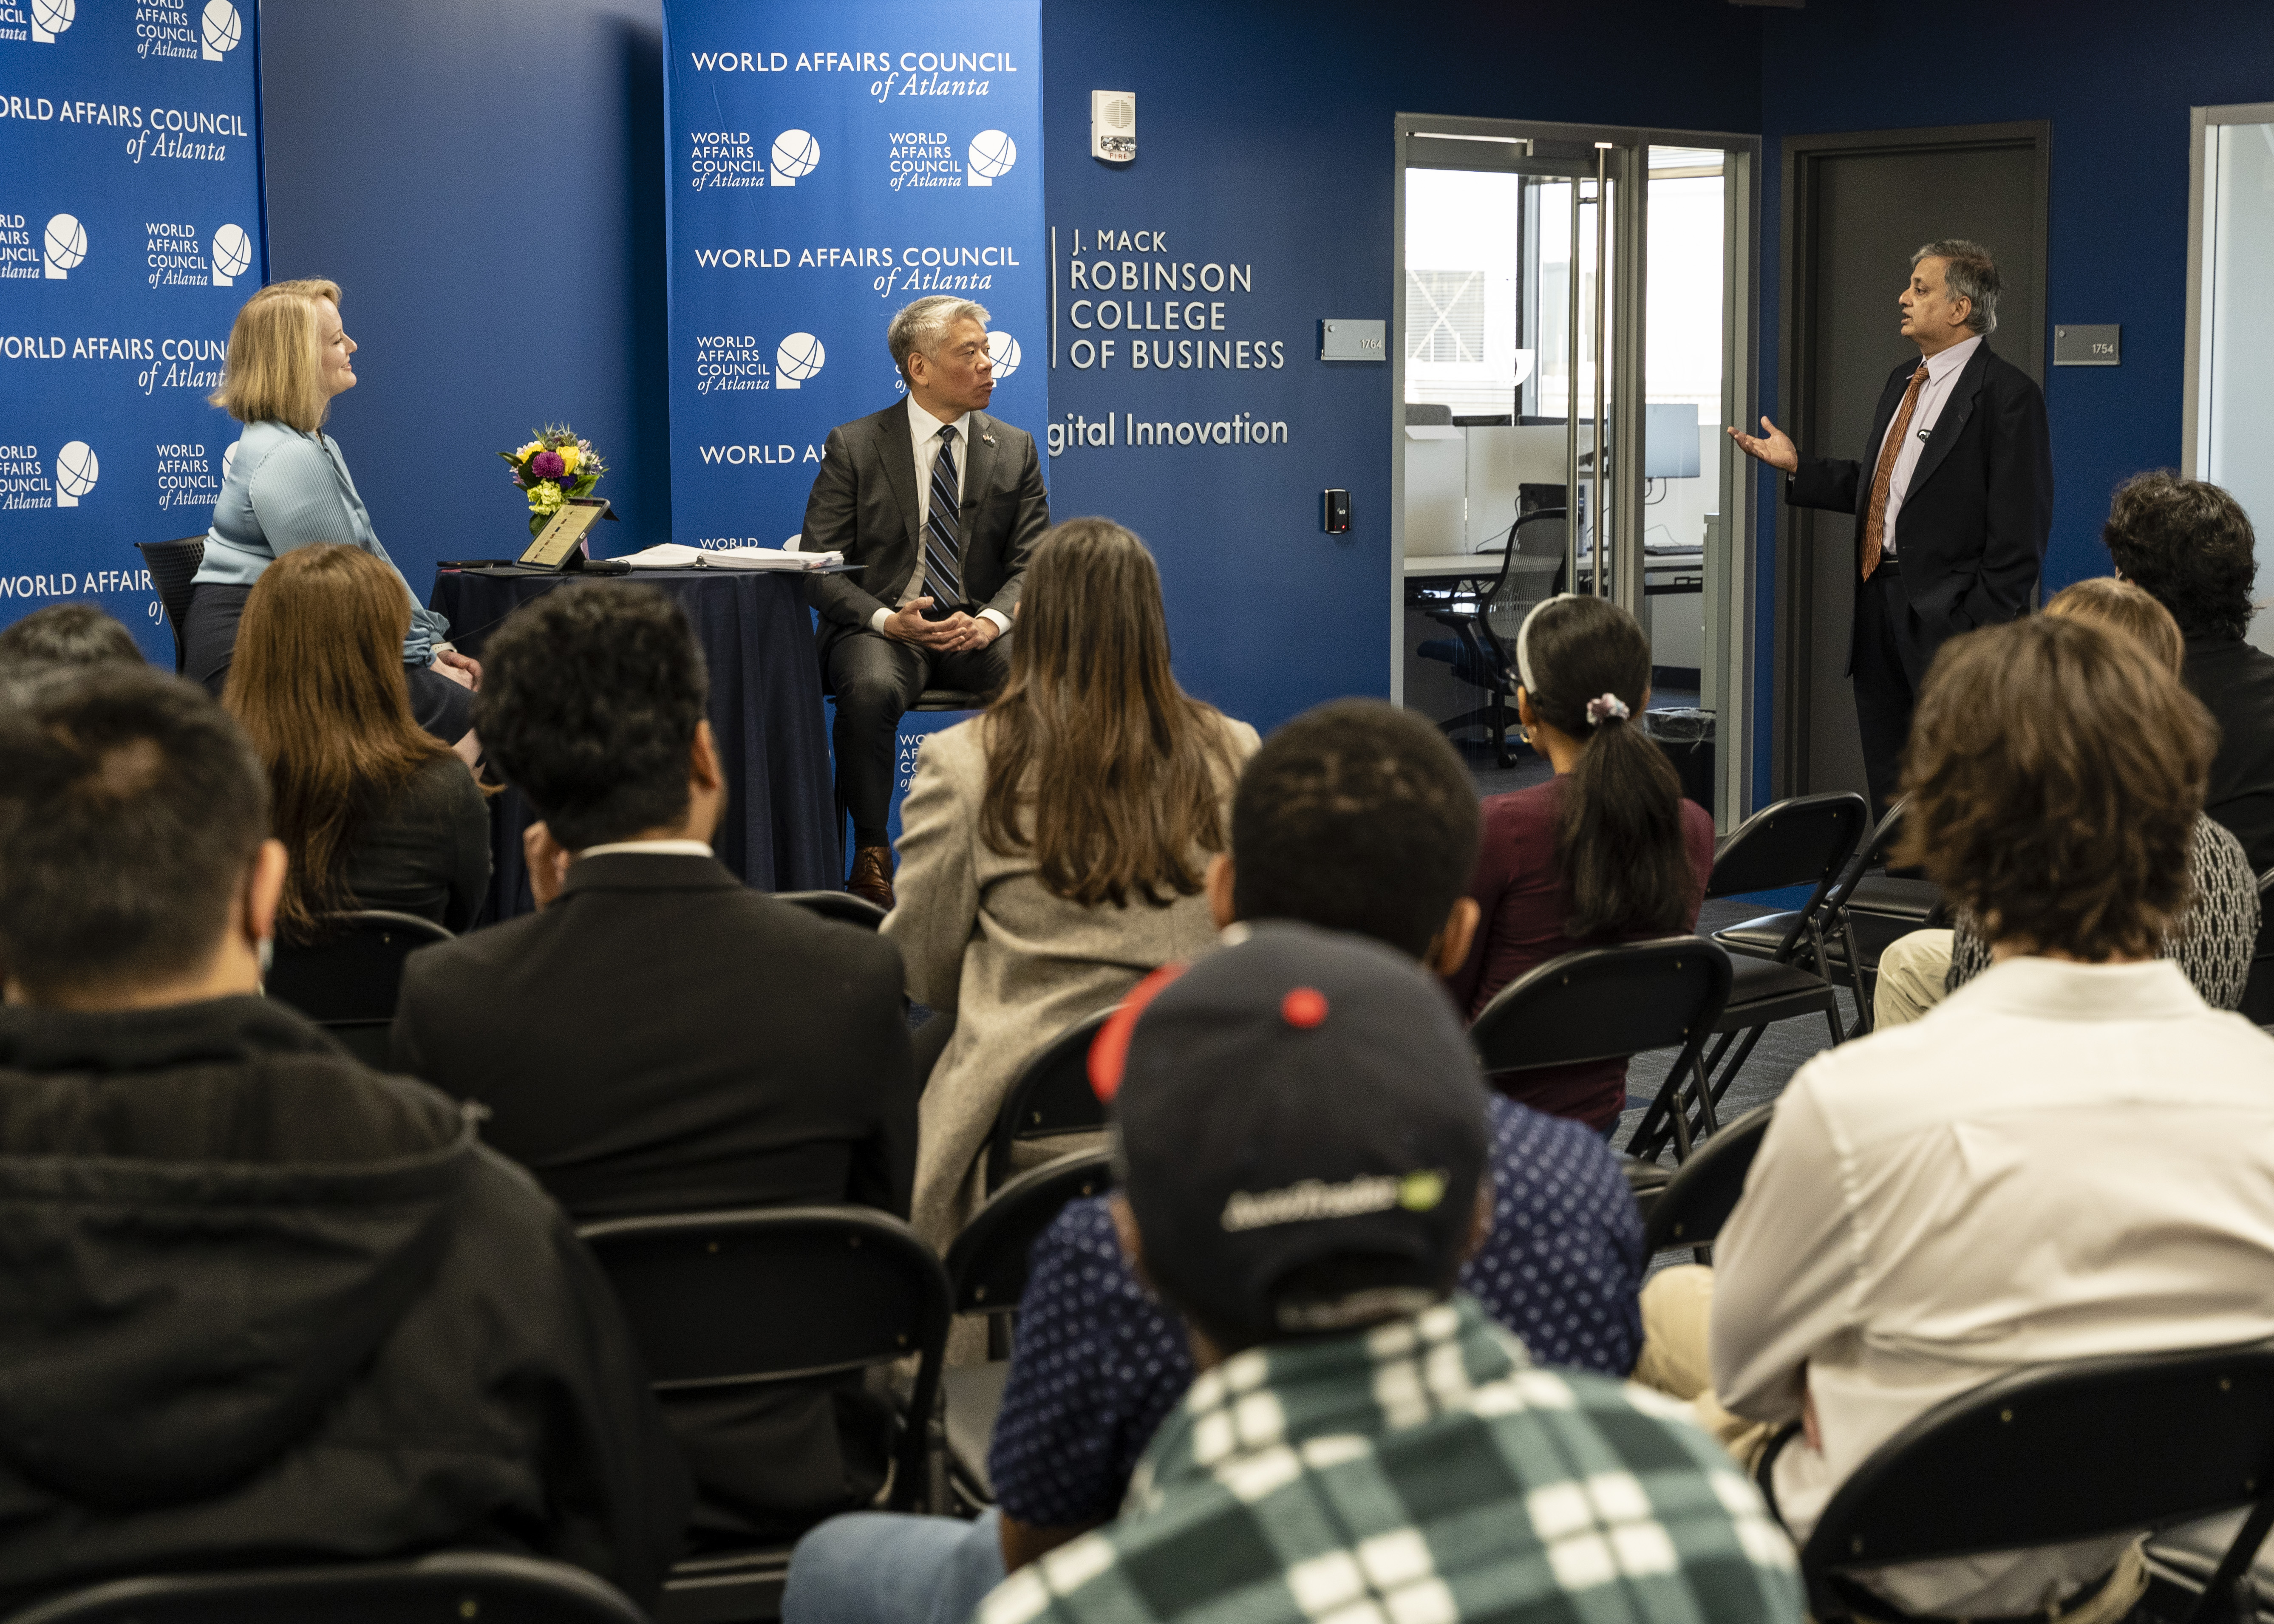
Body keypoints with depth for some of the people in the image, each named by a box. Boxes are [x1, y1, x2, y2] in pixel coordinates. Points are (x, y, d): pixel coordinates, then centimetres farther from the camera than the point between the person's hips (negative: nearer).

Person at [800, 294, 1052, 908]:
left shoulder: (1015, 450, 9)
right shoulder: (854, 446, 2)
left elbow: (1032, 564, 4)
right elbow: (820, 569, -2)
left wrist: (990, 621, -18)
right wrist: (888, 620, -20)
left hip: (976, 628, 2)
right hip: (881, 627, -2)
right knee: (871, 690, -37)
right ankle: (870, 855, -21)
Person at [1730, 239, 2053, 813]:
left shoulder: (2008, 395, -11)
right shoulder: (1902, 382, 17)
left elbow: (2019, 530, -14)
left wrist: (1985, 631, -18)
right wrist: (1797, 467, 11)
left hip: (1947, 616, -8)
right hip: (1879, 604, 8)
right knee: (1889, 794, 13)